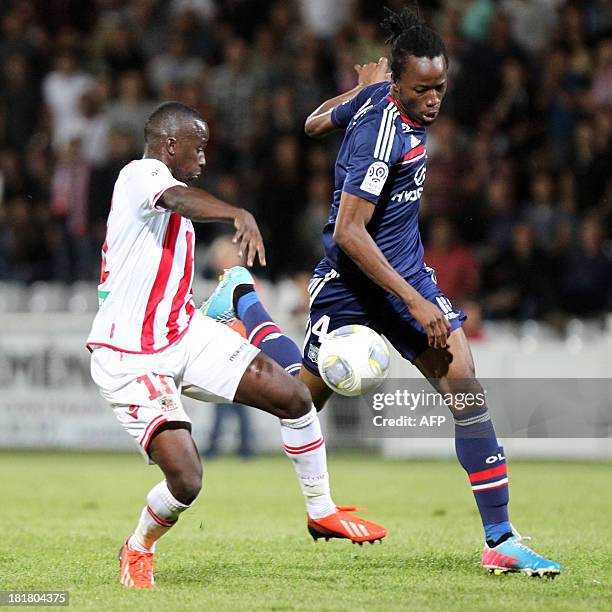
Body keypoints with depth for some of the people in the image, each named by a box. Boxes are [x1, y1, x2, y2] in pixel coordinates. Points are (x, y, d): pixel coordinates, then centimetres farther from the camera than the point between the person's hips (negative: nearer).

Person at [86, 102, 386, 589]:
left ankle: (322, 511, 18)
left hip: (186, 333, 9)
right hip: (129, 359, -9)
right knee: (186, 480, -18)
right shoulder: (141, 174, -15)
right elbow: (179, 198, -39)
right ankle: (138, 550, 13)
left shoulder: (177, 213, 15)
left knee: (293, 396, -1)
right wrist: (239, 215, -58)